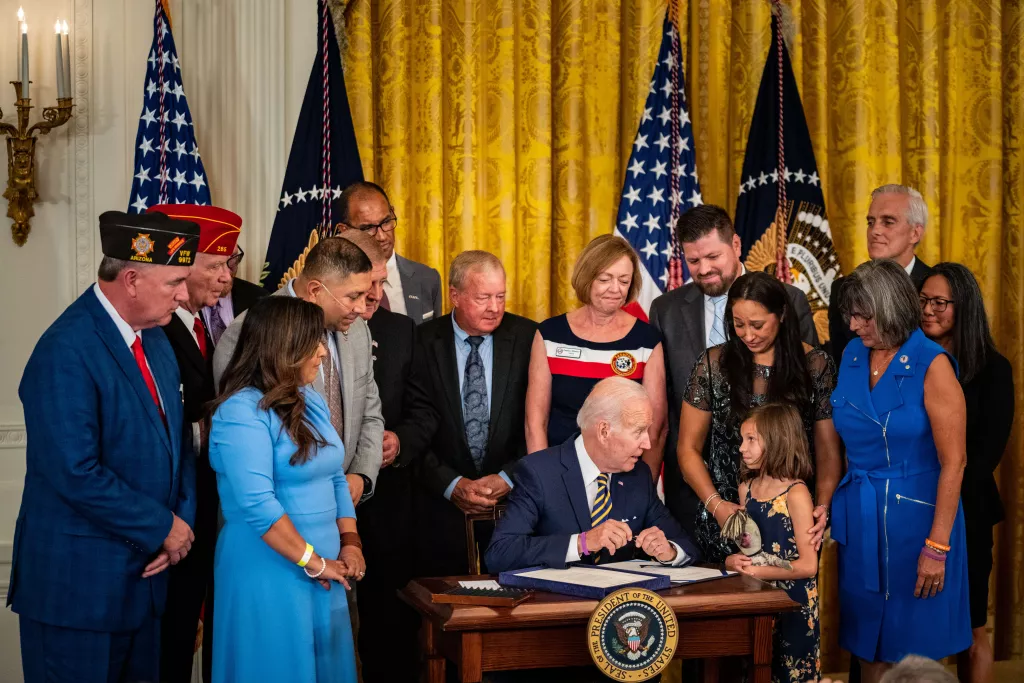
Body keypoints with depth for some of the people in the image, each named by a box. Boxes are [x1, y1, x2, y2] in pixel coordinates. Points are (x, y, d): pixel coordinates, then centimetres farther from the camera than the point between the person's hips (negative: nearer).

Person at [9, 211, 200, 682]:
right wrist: (163, 528, -15)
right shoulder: (66, 352, -20)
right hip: (79, 580, -8)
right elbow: (77, 475, -25)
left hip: (142, 572, 8)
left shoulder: (154, 338, 7)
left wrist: (184, 517, -1)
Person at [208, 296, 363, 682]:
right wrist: (313, 561, -17)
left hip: (324, 572, 8)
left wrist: (350, 545, 1)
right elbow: (257, 503, -23)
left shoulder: (312, 402, 10)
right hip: (269, 571, -8)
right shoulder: (241, 411, -16)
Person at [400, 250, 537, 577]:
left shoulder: (527, 338, -1)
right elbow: (418, 426, -4)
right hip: (442, 507, 0)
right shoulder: (423, 343, -2)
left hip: (513, 497, 0)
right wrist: (451, 484, -13)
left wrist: (508, 478, -11)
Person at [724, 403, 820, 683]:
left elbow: (808, 565, -17)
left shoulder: (795, 493, -15)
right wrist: (733, 561, -4)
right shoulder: (747, 487, 6)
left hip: (791, 605, -6)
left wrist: (756, 572, -18)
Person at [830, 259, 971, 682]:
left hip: (914, 517, -5)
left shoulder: (931, 365, -14)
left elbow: (953, 462, -15)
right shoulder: (853, 355, 3)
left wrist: (937, 547, -17)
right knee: (868, 641, 13)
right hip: (859, 519, 5)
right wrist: (827, 508, 6)